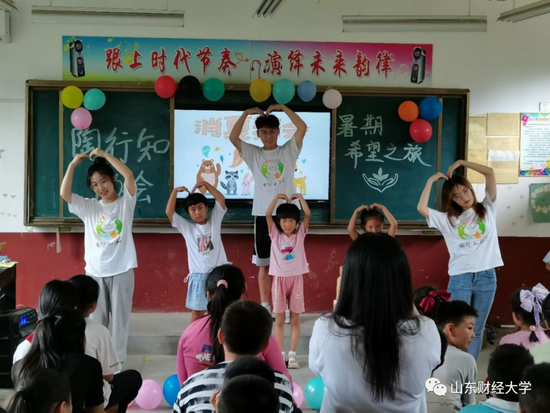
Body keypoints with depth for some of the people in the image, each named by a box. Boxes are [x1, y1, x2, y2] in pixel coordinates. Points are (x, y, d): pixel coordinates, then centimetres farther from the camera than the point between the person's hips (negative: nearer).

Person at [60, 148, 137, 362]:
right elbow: (64, 193, -4)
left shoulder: (125, 202, 1)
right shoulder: (88, 207, 9)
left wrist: (105, 154, -13)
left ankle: (117, 359, 17)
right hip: (95, 271, 3)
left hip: (121, 270, -2)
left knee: (120, 316, 6)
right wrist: (73, 164, -8)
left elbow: (129, 175, -15)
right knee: (96, 318, 9)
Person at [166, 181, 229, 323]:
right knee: (197, 313, 8)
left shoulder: (214, 221, 4)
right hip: (198, 276, 0)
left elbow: (221, 199, -5)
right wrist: (175, 191, -7)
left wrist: (205, 184, -9)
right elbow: (169, 212, -7)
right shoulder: (187, 228, 3)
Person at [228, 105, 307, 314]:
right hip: (263, 215, 1)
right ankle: (264, 305, 16)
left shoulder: (289, 151, 5)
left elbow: (302, 128, -8)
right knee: (263, 263, 7)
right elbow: (233, 137, -4)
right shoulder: (253, 154, 7)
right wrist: (246, 113, -7)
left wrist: (283, 107, -8)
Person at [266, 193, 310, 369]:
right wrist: (277, 197, -9)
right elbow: (267, 214, -12)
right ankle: (280, 354, 12)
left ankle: (292, 354, 11)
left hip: (296, 278, 0)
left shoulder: (300, 233, 1)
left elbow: (308, 214, -10)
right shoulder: (275, 234, 0)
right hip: (279, 279, 0)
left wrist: (300, 197, -6)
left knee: (295, 318, 5)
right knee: (279, 318, 5)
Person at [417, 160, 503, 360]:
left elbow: (490, 173, 1)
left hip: (487, 276, 1)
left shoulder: (487, 209, 10)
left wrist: (461, 162, 2)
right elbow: (421, 208, -7)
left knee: (477, 330, 7)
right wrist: (431, 180, 0)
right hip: (460, 277, -1)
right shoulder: (448, 219, 9)